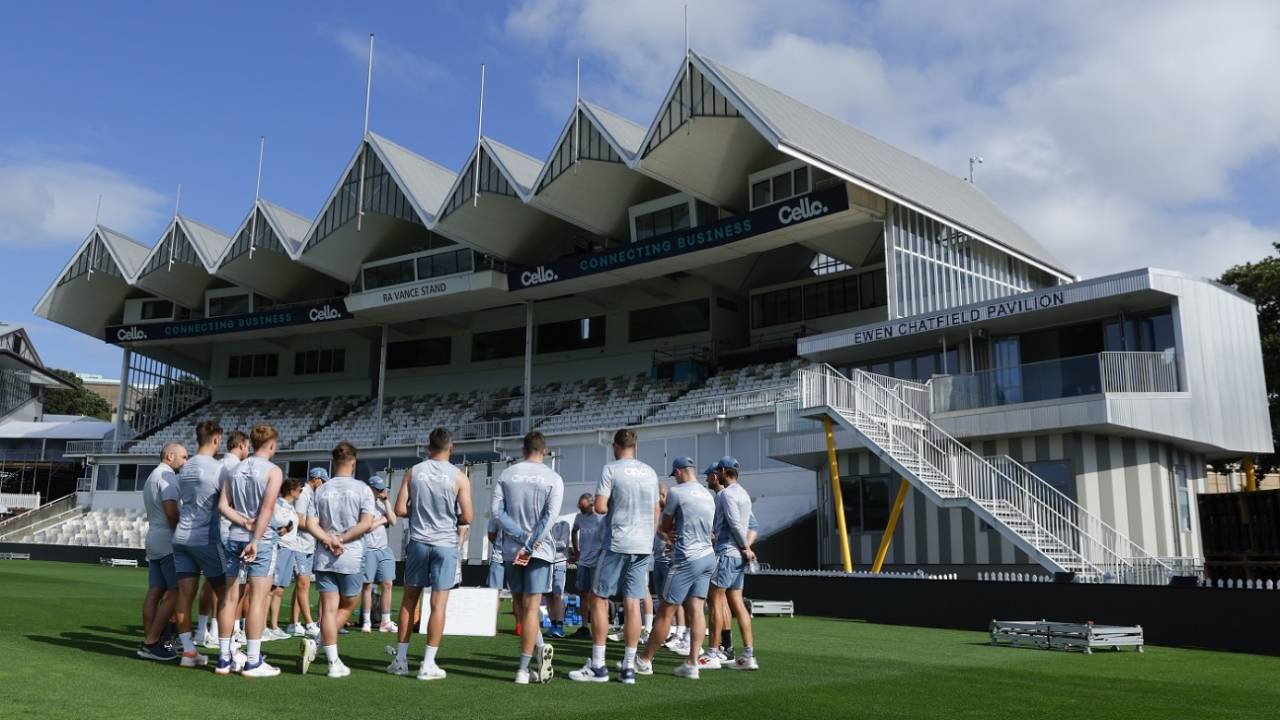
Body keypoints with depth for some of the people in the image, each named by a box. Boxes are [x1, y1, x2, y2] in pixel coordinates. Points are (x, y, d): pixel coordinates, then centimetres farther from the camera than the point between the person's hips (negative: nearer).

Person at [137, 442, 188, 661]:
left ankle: (149, 642, 7)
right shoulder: (167, 476, -10)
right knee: (175, 592, -8)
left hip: (153, 539, 10)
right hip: (168, 541, -10)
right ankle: (151, 642, -9)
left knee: (155, 592, 8)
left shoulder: (152, 477, 22)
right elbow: (172, 512, -20)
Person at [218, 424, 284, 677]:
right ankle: (252, 661, -2)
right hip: (262, 539, -6)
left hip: (235, 538, 6)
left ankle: (224, 658, 13)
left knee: (230, 598, 8)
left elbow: (223, 505, 5)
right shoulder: (273, 471, -6)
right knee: (258, 599, -3)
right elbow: (267, 508, -16)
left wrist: (244, 522, -4)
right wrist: (256, 540, -18)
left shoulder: (236, 469, 12)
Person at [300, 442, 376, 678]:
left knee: (329, 609, 4)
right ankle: (316, 642, -4)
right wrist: (342, 539, -8)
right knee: (348, 606, 14)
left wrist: (329, 539, -9)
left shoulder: (321, 490, 5)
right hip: (352, 558, -3)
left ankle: (334, 662, 2)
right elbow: (367, 523, -14)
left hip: (323, 558, 3)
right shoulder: (362, 489, -4)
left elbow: (310, 523, -3)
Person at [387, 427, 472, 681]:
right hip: (445, 544, -2)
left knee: (409, 600, 14)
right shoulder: (459, 477, -6)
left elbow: (400, 509, -2)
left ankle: (401, 659, 18)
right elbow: (467, 518, -8)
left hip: (418, 542, 2)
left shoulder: (413, 472, 1)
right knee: (438, 604, 2)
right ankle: (428, 665, 3)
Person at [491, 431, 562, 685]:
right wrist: (530, 546, -11)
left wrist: (523, 537, -8)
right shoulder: (553, 479, -1)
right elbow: (550, 516, -11)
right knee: (531, 608, -1)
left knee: (522, 606, 17)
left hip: (511, 549, 2)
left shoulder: (506, 475, 5)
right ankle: (523, 670, -3)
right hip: (540, 550, -2)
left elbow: (497, 510, -4)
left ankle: (541, 647, 15)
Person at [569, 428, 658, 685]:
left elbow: (600, 507, -12)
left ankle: (597, 666, 3)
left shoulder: (611, 470, -5)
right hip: (644, 545, 5)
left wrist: (615, 507, 9)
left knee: (599, 599, 4)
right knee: (633, 603, 5)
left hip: (617, 544, -5)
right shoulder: (650, 473, 12)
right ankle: (629, 668, 5)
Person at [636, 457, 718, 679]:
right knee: (696, 610, 5)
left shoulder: (677, 492, -8)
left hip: (686, 559, -7)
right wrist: (677, 532, 10)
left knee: (666, 611, 0)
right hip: (708, 556, 7)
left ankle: (645, 661, 8)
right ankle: (692, 664, 0)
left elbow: (665, 526, 3)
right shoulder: (709, 496, 13)